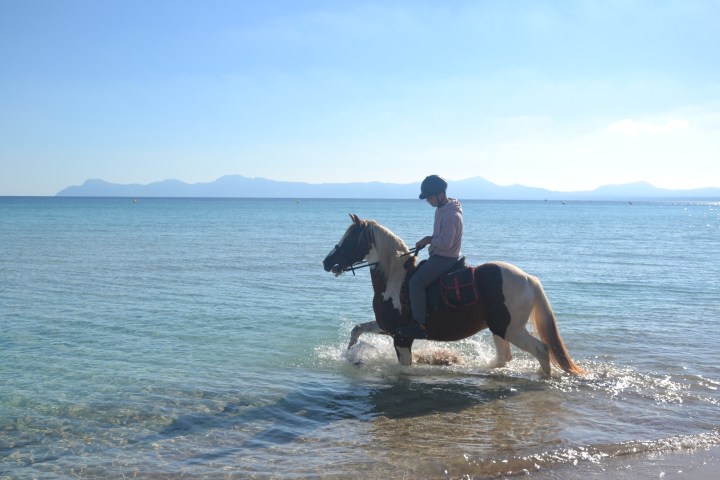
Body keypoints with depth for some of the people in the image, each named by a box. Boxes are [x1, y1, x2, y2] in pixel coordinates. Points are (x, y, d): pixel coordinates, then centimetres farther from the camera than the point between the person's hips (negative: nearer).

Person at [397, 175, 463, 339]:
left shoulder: (451, 215, -22)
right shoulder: (441, 210, 11)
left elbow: (446, 243, -26)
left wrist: (429, 240, -12)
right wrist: (429, 241, 4)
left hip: (445, 259, -11)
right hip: (438, 256, 11)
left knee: (416, 282, -20)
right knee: (414, 271, 19)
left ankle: (420, 325, -18)